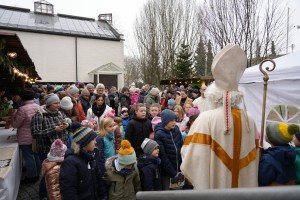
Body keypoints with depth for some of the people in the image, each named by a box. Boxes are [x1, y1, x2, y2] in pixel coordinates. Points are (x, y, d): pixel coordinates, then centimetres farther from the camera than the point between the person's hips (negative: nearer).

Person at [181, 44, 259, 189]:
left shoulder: (206, 118, -20)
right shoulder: (249, 120, -5)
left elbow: (193, 158, -20)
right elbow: (254, 158, 4)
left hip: (214, 184, -4)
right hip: (245, 184, 4)